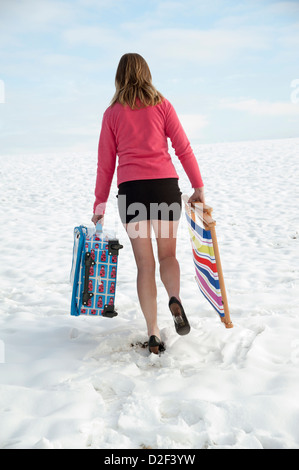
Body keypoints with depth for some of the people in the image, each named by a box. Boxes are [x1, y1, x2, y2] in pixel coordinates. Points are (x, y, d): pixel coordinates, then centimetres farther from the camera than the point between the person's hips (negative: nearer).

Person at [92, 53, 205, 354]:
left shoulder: (112, 113, 9)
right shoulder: (161, 105, 9)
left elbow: (105, 163, 9)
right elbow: (183, 148, 3)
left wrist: (100, 204, 14)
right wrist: (198, 186, 8)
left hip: (130, 189, 0)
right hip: (165, 185, 0)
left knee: (145, 264, 5)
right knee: (168, 254, 16)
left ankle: (153, 334, 1)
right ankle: (175, 299, -14)